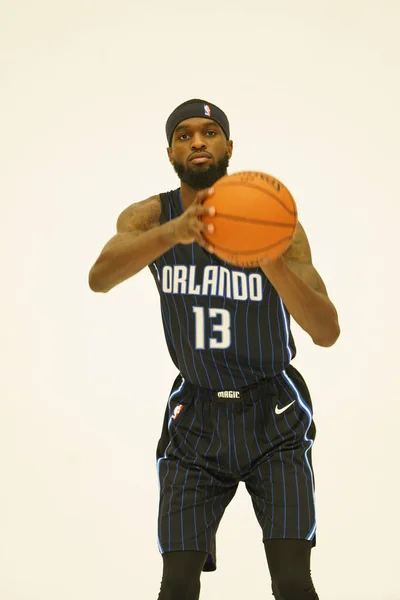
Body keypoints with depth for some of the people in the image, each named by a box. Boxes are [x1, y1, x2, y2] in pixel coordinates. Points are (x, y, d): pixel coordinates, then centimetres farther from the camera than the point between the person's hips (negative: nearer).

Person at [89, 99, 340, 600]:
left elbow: (327, 333, -20)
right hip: (196, 414, 1)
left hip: (273, 413, -1)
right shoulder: (150, 217, -7)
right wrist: (174, 232, -49)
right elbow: (99, 278, -30)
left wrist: (270, 258, -37)